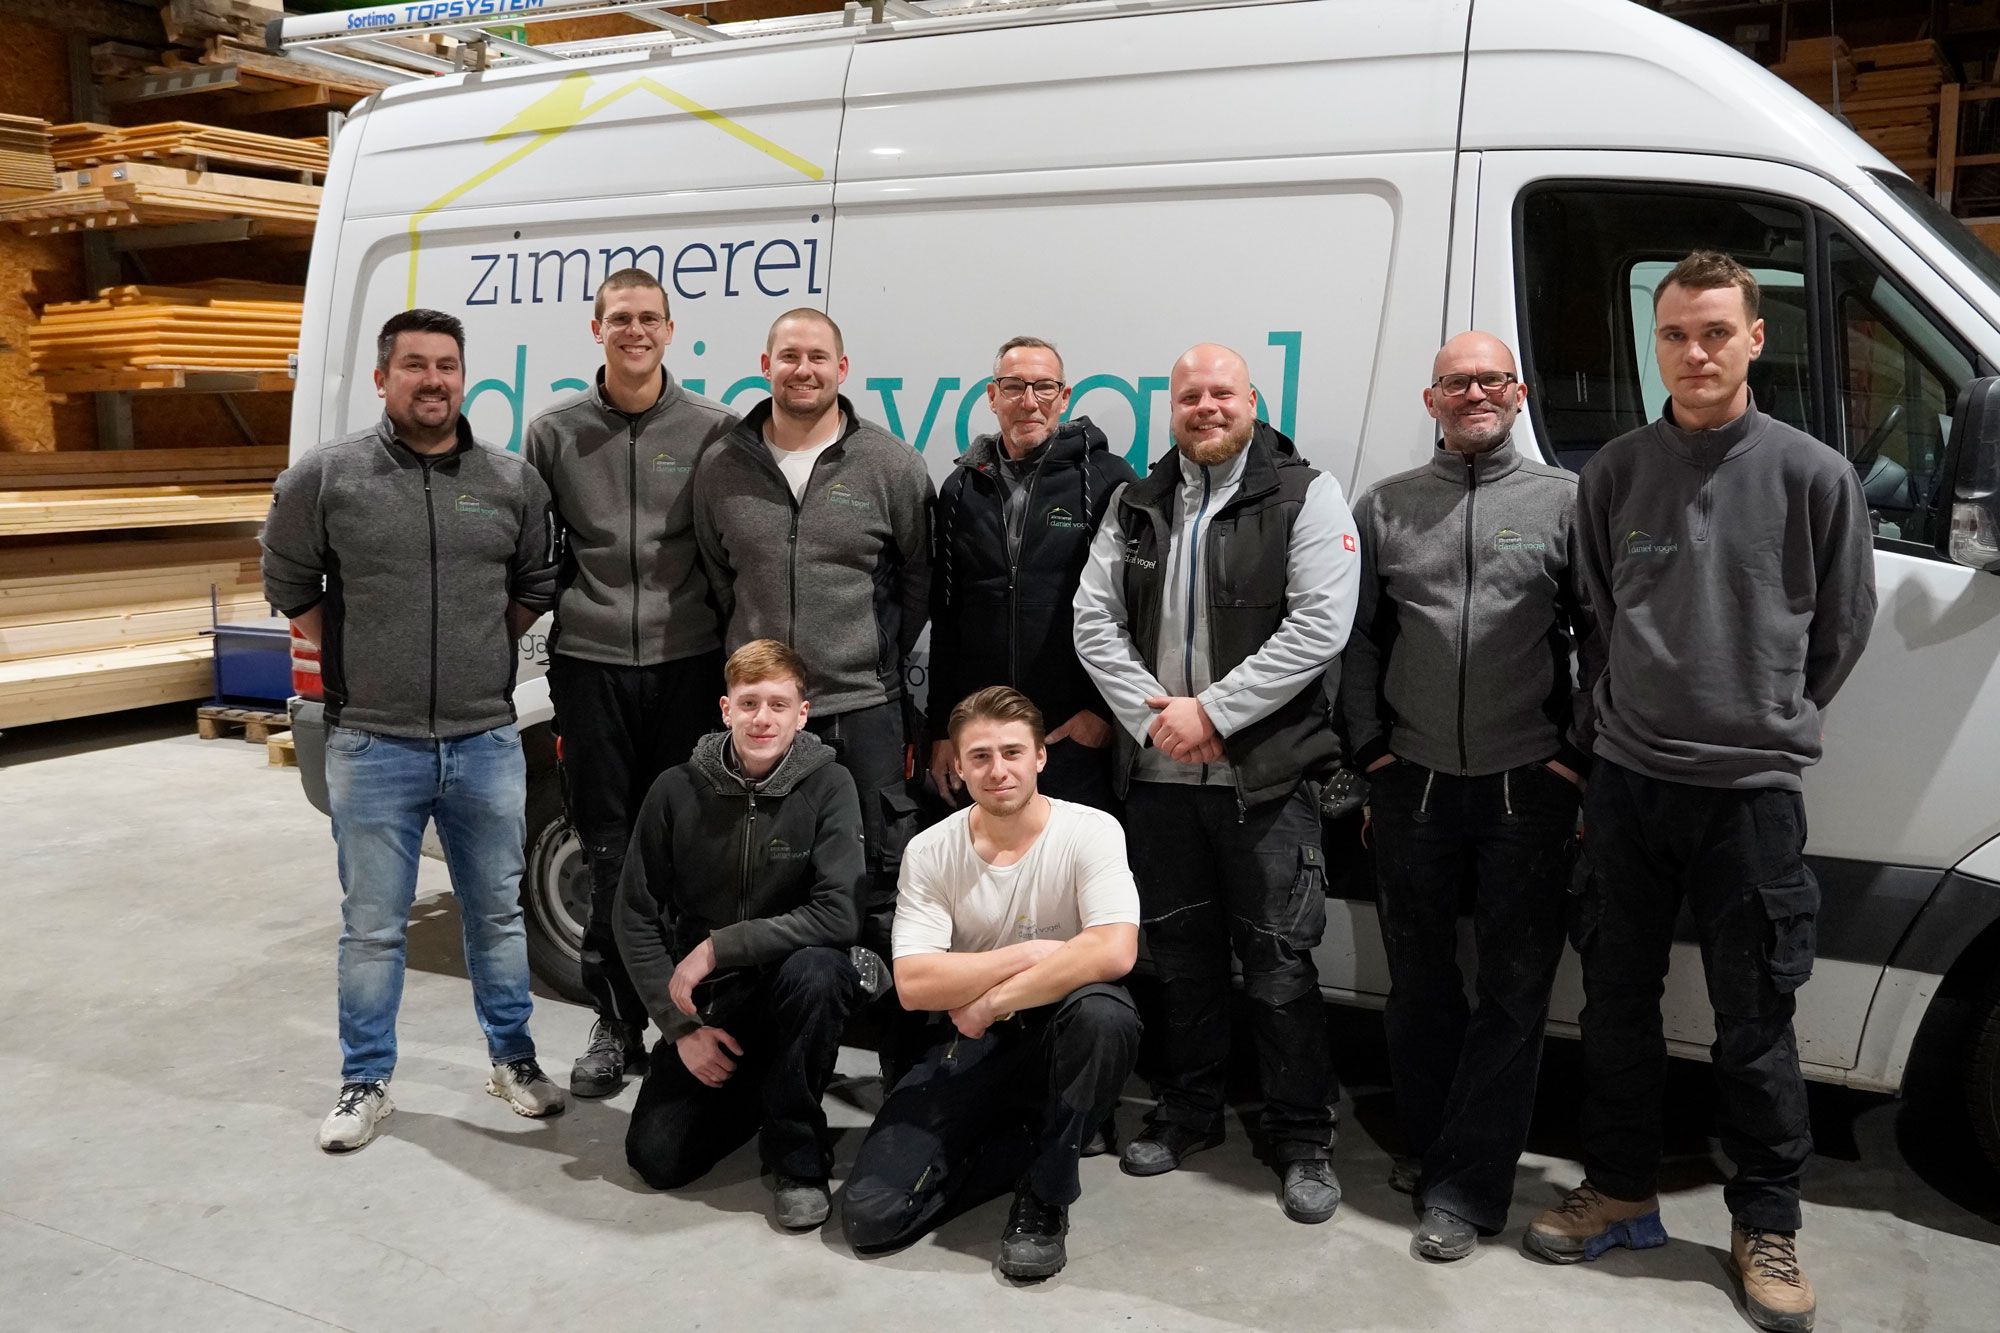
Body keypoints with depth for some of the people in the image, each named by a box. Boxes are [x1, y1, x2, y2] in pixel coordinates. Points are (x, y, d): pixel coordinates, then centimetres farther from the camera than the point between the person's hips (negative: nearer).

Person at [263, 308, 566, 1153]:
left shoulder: (513, 482, 2)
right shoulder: (325, 477, -3)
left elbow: (536, 585, 14)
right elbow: (289, 585, 7)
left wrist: (482, 653, 8)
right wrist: (357, 668, 6)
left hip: (486, 742, 2)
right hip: (372, 746, -2)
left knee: (497, 911, 14)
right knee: (372, 926, 8)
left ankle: (512, 1059, 30)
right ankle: (365, 1082, 24)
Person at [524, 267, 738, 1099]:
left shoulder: (713, 430, 3)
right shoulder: (556, 432, 6)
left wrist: (733, 655, 3)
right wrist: (544, 626, 7)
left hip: (686, 663, -1)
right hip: (590, 664, 1)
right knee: (607, 850, 6)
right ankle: (616, 1022, 17)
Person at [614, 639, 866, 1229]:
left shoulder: (828, 787, -13)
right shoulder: (677, 791, -6)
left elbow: (838, 915, -23)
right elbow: (635, 917, -2)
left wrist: (716, 948, -22)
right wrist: (680, 1026, -9)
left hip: (787, 990, -2)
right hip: (704, 1002, 2)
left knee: (813, 970, -35)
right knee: (657, 1158, -11)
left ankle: (798, 1157, -13)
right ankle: (748, 1091, 23)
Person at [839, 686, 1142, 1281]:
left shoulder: (1091, 832, -12)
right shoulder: (929, 851, -6)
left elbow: (1114, 952, -29)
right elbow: (913, 984, -15)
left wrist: (991, 1001, -23)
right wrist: (1030, 953, -20)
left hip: (1059, 1033, -1)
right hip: (970, 1050, 2)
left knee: (1103, 1013, -38)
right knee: (870, 1215, -14)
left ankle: (1044, 1196, -12)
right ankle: (1031, 1146, 10)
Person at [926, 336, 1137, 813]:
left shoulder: (1108, 479, 0)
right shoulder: (962, 488, 12)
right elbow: (944, 619, 14)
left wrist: (1105, 710, -7)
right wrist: (942, 729, 11)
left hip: (1079, 736, -3)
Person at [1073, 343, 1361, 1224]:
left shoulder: (1305, 497, -3)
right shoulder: (1137, 506, 11)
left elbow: (1319, 625, -13)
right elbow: (1096, 620, 5)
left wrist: (1211, 711, -16)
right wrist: (1151, 714, -9)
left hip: (1265, 776, -4)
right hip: (1158, 774, 5)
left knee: (1280, 965, 0)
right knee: (1182, 954, 15)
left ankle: (1302, 1141, 16)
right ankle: (1189, 1113, 31)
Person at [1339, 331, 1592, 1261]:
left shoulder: (1564, 501, 4)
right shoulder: (1384, 508, 9)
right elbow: (1357, 641, 10)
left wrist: (1576, 756, -2)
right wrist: (1371, 750, 4)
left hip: (1529, 789, -1)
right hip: (1413, 784, 2)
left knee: (1515, 991, 1)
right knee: (1419, 985, 11)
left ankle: (1460, 1192, 11)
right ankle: (1434, 1155, 28)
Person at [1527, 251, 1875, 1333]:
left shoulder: (1814, 477, -3)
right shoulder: (1614, 473, 4)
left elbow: (1841, 630, 6)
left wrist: (1768, 722, 9)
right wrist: (1625, 719, 10)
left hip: (1751, 792, -2)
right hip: (1626, 782, 3)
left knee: (1756, 1023, 7)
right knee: (1616, 999, 12)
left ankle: (1766, 1228, 24)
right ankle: (1621, 1189, 30)